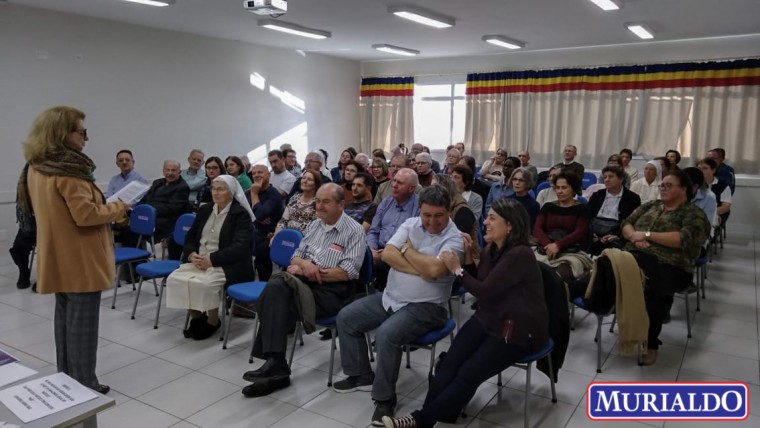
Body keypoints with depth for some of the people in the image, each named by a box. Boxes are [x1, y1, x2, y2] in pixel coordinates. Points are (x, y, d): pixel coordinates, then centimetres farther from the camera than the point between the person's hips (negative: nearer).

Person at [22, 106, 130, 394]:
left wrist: (105, 207, 12)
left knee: (65, 317, 18)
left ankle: (67, 380, 30)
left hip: (58, 259, 9)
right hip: (80, 260, -9)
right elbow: (85, 214, -24)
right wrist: (117, 208, -9)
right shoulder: (67, 169, -20)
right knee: (82, 323, 0)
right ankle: (84, 386, 10)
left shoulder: (37, 167, 10)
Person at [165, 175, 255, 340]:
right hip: (198, 260, 6)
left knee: (203, 283, -31)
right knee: (175, 279, -17)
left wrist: (211, 259, -22)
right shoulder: (204, 210, 14)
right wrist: (192, 254, -7)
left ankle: (213, 321, -6)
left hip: (225, 265, -6)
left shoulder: (241, 214, -7)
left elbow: (239, 247, -17)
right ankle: (196, 316, 2)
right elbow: (190, 236, 15)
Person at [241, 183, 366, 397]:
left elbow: (348, 272, -14)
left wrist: (311, 272, -13)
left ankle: (274, 364, -16)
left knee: (276, 301, -26)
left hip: (332, 291, -6)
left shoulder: (354, 231, -5)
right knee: (275, 288, -27)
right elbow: (296, 257, 17)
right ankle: (274, 366, -25)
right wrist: (305, 264, -8)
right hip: (305, 282, 6)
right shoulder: (314, 225, 17)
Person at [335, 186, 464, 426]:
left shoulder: (454, 239, -13)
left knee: (386, 334, -30)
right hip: (390, 297, 7)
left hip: (424, 307, -7)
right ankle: (361, 375, 19)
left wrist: (407, 250, -13)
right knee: (345, 317, 5)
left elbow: (435, 269, -30)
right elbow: (387, 254, -7)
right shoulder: (410, 224, 4)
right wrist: (421, 269, -17)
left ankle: (385, 399, -11)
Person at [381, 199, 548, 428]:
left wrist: (457, 269, -11)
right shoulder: (490, 249, 6)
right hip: (488, 319, 8)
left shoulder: (520, 255, -21)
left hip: (518, 329, -8)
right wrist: (467, 256, 2)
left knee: (469, 374, -18)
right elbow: (478, 286, 15)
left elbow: (485, 291, -21)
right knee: (449, 364, -14)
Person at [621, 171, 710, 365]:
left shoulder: (694, 215, 4)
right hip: (635, 256, 5)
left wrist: (648, 235, -12)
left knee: (650, 290, -37)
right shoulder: (650, 205, 23)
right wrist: (635, 236, -6)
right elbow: (626, 223, 16)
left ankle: (650, 343, -17)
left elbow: (684, 239, -14)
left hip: (669, 265, -4)